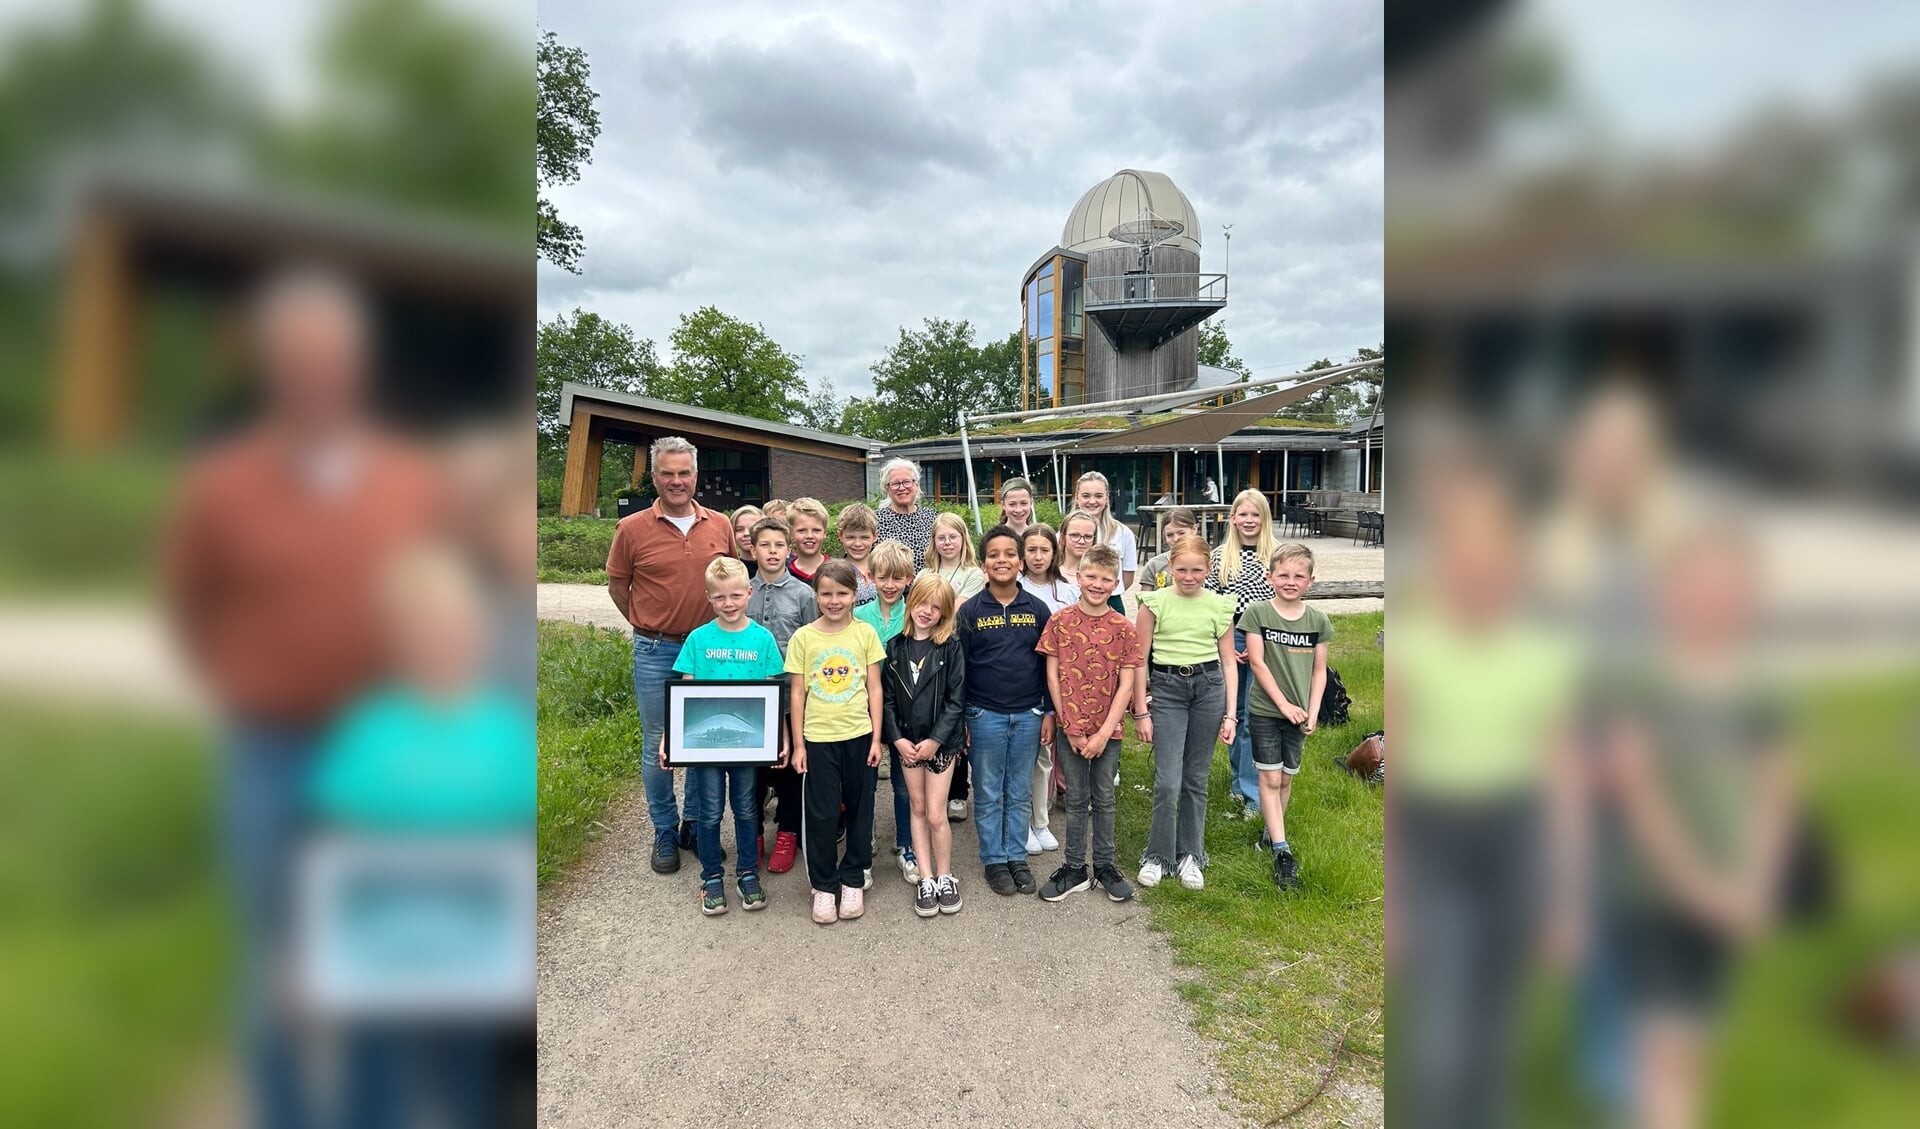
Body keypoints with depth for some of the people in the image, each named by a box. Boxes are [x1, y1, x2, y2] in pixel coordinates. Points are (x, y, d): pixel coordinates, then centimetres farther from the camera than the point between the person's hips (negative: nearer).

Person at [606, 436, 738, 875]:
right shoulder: (632, 528, -6)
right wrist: (648, 626, 3)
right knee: (657, 745, 8)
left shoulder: (720, 525, 0)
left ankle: (697, 826, 28)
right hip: (655, 652, -2)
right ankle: (665, 833, 23)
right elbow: (617, 584, 5)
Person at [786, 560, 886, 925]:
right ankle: (823, 885, 22)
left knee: (859, 810, 11)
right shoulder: (803, 637, -3)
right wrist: (798, 744, -1)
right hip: (818, 739, -1)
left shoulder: (865, 633, -2)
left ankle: (854, 879, 28)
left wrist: (876, 738, -2)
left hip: (859, 736, 1)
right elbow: (798, 694, 0)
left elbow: (874, 689, 1)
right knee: (821, 814, 6)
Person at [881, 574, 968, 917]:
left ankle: (944, 877, 18)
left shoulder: (951, 648, -7)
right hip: (905, 741, 3)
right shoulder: (895, 647, 1)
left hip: (940, 741, -3)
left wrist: (935, 740, -14)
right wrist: (897, 738, -8)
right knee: (917, 808, 11)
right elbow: (886, 697, 1)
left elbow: (955, 700, -9)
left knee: (936, 814, -1)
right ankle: (925, 878, 20)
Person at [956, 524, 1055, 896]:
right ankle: (994, 860, 21)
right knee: (989, 794, 8)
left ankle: (1017, 858, 24)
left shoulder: (1037, 609, 2)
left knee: (1021, 793, 11)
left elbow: (1049, 666, 6)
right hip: (985, 716, -1)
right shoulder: (970, 611, -3)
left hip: (1028, 715, 2)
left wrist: (1049, 713, 3)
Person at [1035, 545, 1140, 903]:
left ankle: (1104, 865, 26)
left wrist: (1104, 732, -11)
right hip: (1071, 729, 0)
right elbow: (1053, 676, -4)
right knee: (1076, 799, 10)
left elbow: (1126, 685, -6)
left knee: (1104, 799, 12)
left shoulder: (1123, 629, -4)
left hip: (1108, 729, 0)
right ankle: (1074, 868, 22)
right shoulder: (1060, 622, -4)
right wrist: (1071, 728, -8)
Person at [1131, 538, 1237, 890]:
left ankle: (1190, 855, 25)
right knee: (1167, 782, -6)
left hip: (1209, 688, 2)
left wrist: (1230, 715, 3)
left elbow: (1228, 664, 8)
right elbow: (1140, 659, 1)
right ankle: (1157, 855, 14)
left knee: (1197, 779, 10)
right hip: (1166, 689, -2)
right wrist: (1140, 712, -2)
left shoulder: (1220, 606, 5)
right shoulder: (1155, 603, -1)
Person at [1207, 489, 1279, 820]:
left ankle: (1251, 792, 5)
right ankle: (1240, 780, 30)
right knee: (1233, 714, 13)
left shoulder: (1276, 556, -2)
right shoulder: (1220, 556, 3)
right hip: (1228, 641, 2)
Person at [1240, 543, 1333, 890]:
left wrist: (1313, 712, -4)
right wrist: (1283, 704, -13)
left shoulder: (1318, 620, 1)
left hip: (1299, 713, 3)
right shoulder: (1256, 613, -7)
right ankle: (1281, 851, -1)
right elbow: (1257, 663, -10)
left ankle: (1271, 832, 30)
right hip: (1265, 710, -3)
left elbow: (1319, 670, 4)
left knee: (1286, 778, 12)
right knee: (1270, 779, -3)